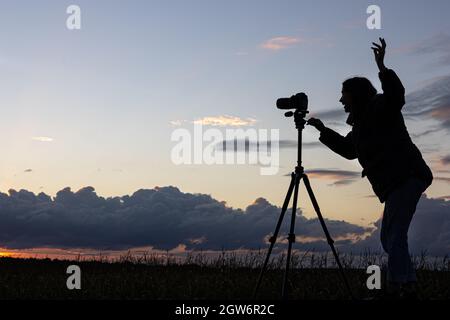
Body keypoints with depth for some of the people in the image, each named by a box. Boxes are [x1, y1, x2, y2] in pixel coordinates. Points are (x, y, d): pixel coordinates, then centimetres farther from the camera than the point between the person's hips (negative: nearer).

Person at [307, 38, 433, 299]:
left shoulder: (381, 107, -3)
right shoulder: (362, 122, 23)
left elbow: (397, 94, -25)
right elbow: (349, 149, 34)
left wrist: (382, 68, -38)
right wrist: (323, 130, 30)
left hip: (406, 177, -10)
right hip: (396, 182, 10)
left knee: (395, 236, -16)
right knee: (390, 237, 11)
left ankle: (395, 288, -20)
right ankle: (408, 286, 12)